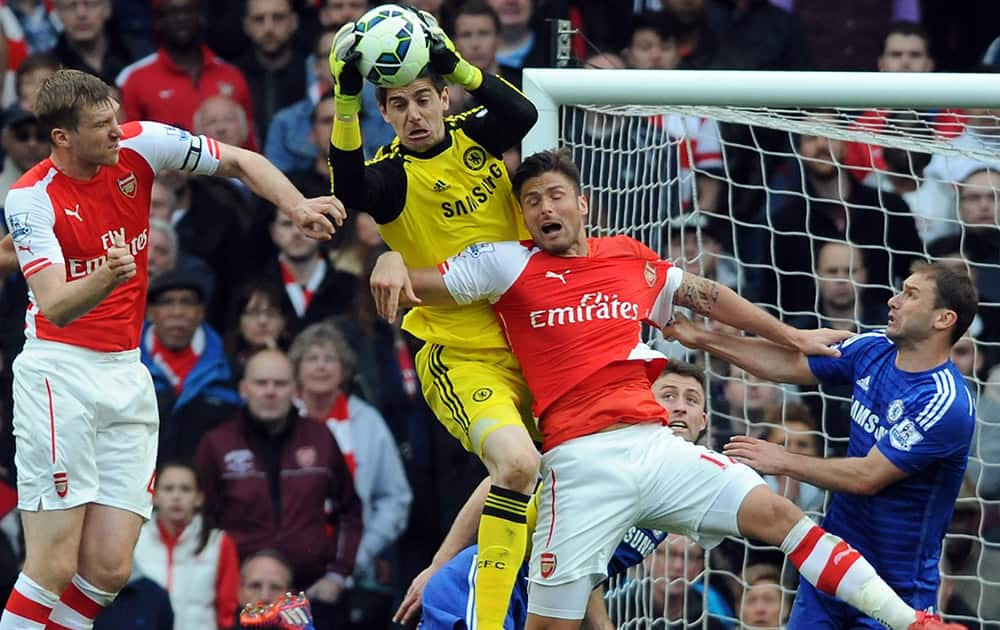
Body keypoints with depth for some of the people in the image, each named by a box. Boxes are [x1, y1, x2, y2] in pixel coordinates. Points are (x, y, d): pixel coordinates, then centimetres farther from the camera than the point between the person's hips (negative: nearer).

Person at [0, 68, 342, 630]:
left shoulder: (139, 146, 0)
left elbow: (241, 161, 9)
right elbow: (54, 306, -23)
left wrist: (297, 206, -8)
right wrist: (106, 277, -42)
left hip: (127, 374, 5)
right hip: (61, 372, -5)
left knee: (109, 571, -4)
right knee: (55, 568, -14)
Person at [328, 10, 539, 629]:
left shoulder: (475, 137, 4)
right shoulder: (394, 175, -10)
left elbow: (524, 114, -17)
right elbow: (352, 189, -33)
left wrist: (456, 64, -29)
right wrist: (347, 98, -42)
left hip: (528, 341, 6)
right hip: (459, 353, -6)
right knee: (518, 463, -28)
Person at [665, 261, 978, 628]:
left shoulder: (945, 403, -23)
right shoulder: (872, 351, 1)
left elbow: (868, 477, -22)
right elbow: (790, 365, 13)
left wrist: (784, 462, -14)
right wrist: (701, 339, 10)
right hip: (833, 559, 7)